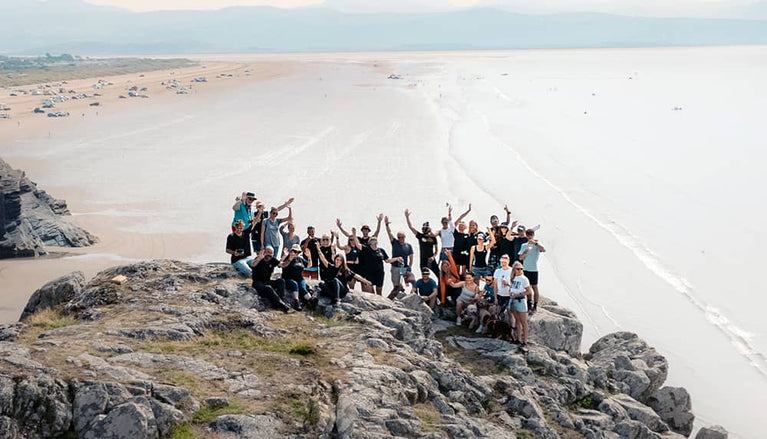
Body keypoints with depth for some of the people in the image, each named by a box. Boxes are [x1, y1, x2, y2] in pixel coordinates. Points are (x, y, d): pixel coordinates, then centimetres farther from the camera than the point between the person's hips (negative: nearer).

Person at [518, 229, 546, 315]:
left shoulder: (537, 244, -1)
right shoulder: (524, 245, 11)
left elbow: (544, 250, -22)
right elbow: (520, 258, 6)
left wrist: (535, 243, -26)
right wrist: (525, 252, -13)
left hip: (534, 269, -4)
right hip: (525, 269, 4)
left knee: (534, 287, -1)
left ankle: (535, 306, 3)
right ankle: (529, 303, 20)